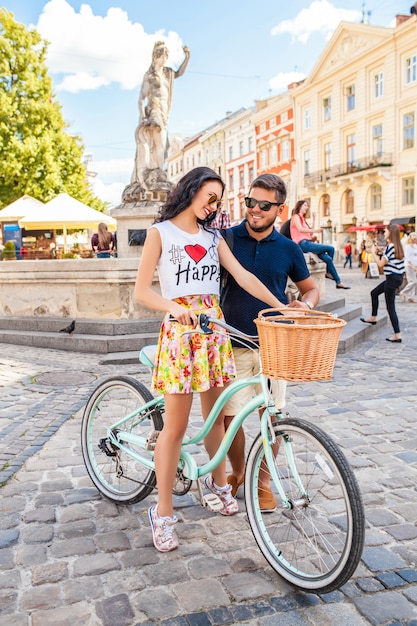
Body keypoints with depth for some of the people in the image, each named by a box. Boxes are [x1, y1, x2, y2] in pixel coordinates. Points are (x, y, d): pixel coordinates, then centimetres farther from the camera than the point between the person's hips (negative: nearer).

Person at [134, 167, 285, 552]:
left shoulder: (213, 237, 14)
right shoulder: (161, 232, 1)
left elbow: (243, 277, 4)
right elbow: (141, 291, -4)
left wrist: (281, 307, -6)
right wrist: (174, 307, -23)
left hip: (214, 329, 5)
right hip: (179, 329, -4)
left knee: (215, 415, 13)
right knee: (176, 425, -2)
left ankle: (219, 482, 36)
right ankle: (164, 513, 11)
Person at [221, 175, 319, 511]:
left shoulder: (288, 249, 3)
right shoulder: (226, 239, -1)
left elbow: (311, 288, 13)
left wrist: (305, 304, -9)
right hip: (234, 343, -1)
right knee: (230, 415, 1)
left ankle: (263, 478, 29)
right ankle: (238, 472, 28)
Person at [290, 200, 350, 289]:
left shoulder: (302, 219, 28)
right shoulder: (296, 217, 2)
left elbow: (310, 234, 20)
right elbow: (300, 229, -18)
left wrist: (314, 220, 19)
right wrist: (315, 230, -25)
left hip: (307, 243, 8)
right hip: (303, 244, -8)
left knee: (328, 258, -10)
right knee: (331, 248, -13)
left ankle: (338, 282, -9)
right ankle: (328, 272, 2)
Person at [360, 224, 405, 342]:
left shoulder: (390, 247, -19)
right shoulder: (397, 246, 9)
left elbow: (381, 264, -16)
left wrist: (373, 252, -4)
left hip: (392, 278, -10)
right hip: (396, 277, 10)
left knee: (390, 307, -5)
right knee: (374, 293, 25)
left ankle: (397, 335, -3)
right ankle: (373, 318, 37)